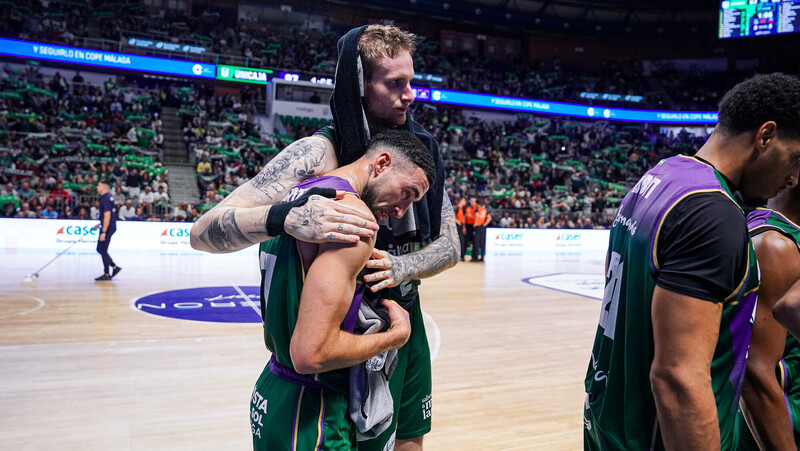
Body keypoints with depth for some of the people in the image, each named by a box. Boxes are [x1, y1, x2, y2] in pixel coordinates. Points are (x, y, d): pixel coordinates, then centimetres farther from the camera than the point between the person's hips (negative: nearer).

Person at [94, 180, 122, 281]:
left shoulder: (105, 199, -18)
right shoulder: (109, 197, 13)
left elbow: (107, 216, -22)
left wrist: (103, 232, -23)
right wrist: (100, 225, 26)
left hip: (108, 228, -10)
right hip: (110, 227, 10)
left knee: (103, 250, -1)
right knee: (100, 249, 15)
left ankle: (106, 274, 6)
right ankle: (114, 267, 17)